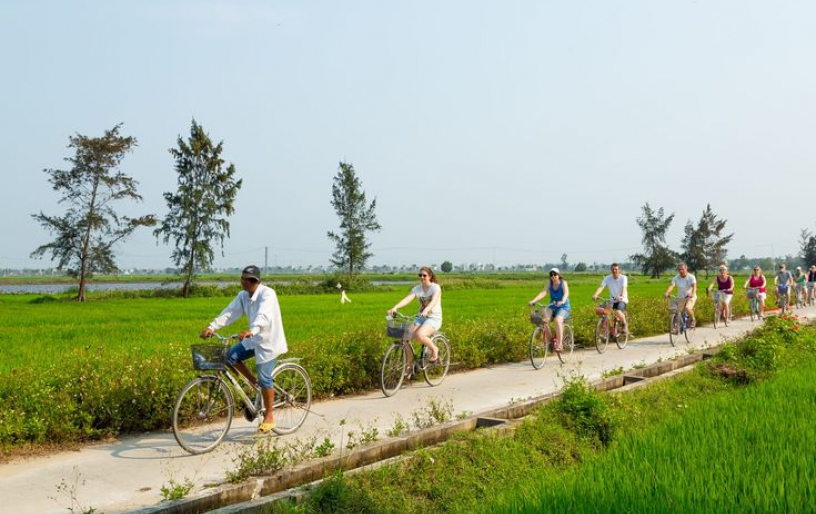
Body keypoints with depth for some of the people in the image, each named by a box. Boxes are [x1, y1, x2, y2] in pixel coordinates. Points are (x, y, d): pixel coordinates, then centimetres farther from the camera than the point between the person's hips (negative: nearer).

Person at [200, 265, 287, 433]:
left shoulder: (267, 294, -23)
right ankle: (255, 384, 12)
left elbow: (263, 316, -39)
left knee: (264, 379, -6)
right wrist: (211, 327, -21)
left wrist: (251, 331, -56)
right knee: (232, 356, -7)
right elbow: (229, 312, -8)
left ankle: (268, 418, 9)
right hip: (254, 339, 7)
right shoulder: (243, 295, 0)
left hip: (269, 341, -7)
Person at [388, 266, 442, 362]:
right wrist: (395, 308, -31)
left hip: (434, 318, -5)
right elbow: (407, 299, -12)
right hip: (421, 318, 5)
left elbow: (434, 301, -28)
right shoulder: (416, 289, 4)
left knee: (419, 335, -32)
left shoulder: (435, 287, -9)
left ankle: (434, 349, -5)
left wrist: (426, 310, -48)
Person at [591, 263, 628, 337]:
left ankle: (624, 324, -1)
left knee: (618, 312, -33)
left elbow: (624, 288, -27)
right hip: (612, 300, 4)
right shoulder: (607, 278, -4)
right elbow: (601, 287, -16)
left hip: (622, 300, -4)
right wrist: (595, 295, -35)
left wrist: (621, 296, -48)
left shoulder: (623, 278, -11)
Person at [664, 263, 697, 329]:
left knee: (687, 308, -29)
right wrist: (666, 293, -42)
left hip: (690, 297, -4)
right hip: (680, 297, 4)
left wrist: (692, 294, -50)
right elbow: (671, 285, -22)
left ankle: (693, 320, 0)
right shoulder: (676, 278, -7)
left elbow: (694, 286, -29)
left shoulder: (691, 277, -13)